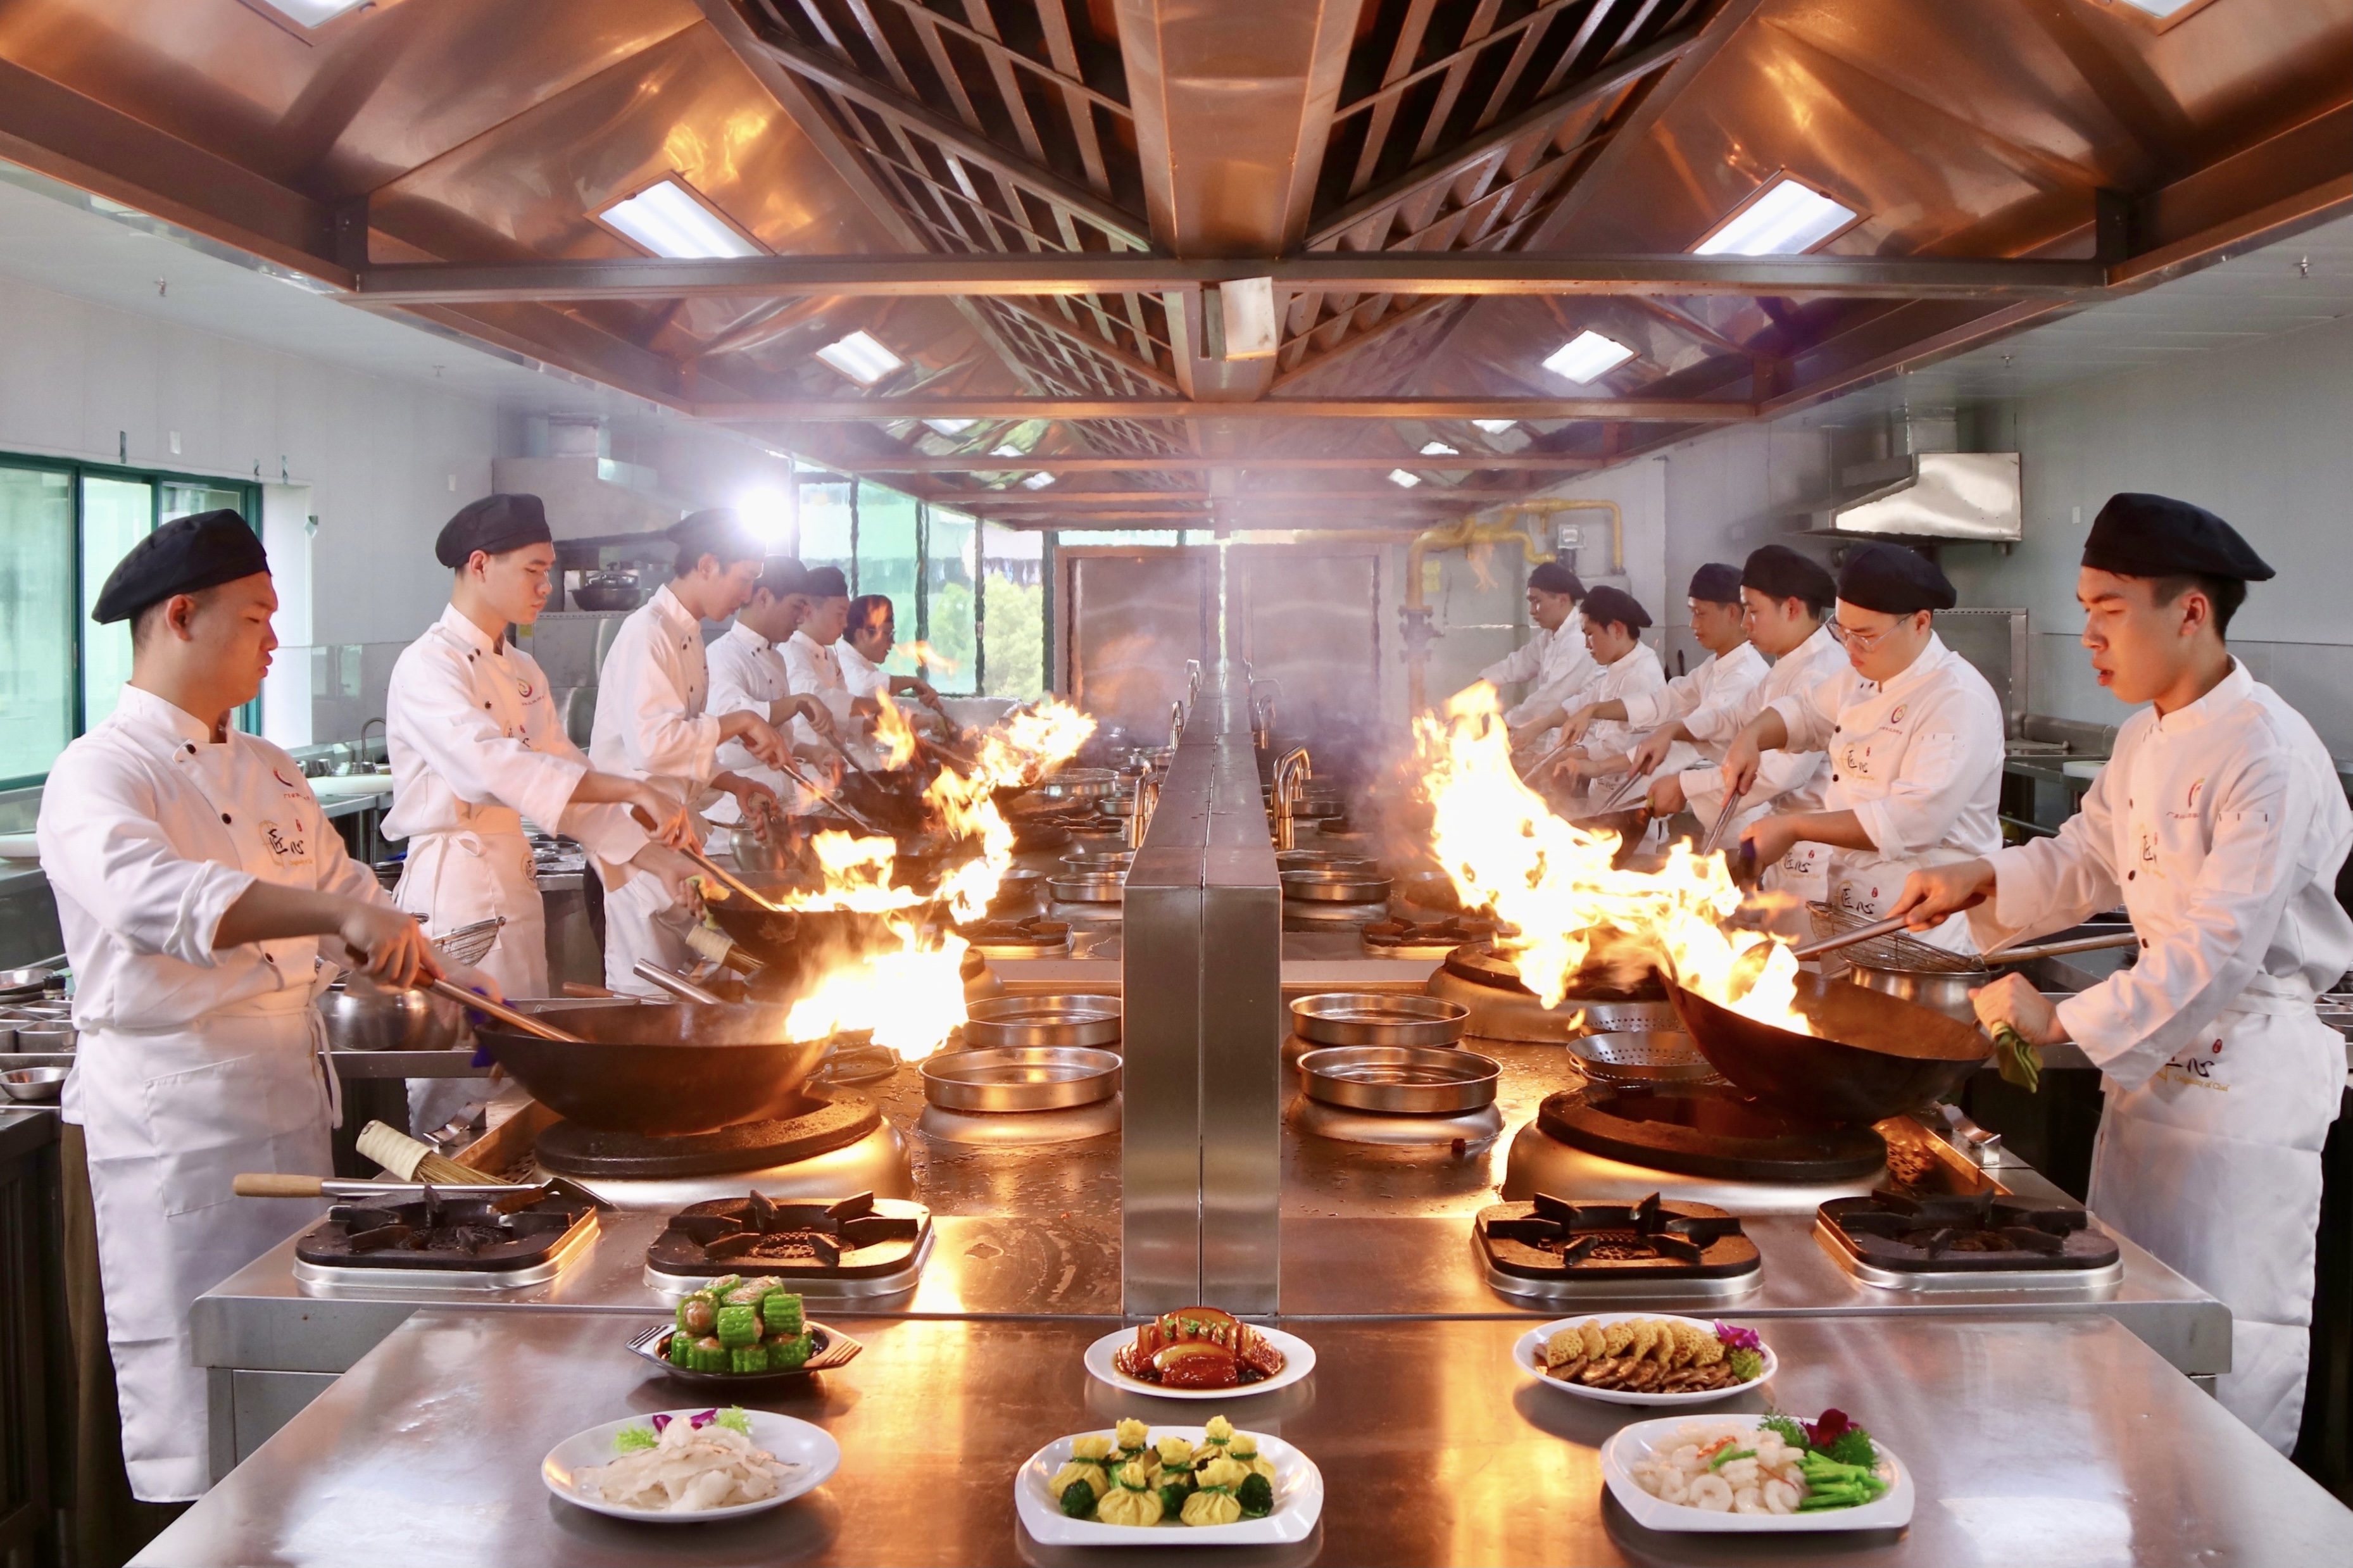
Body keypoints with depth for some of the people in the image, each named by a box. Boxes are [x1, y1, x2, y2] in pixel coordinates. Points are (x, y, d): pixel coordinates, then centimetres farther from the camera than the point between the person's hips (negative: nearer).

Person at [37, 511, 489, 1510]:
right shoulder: (101, 773, -13)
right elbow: (146, 891, -33)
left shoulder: (269, 773, 14)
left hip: (292, 1100, 8)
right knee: (196, 1386, -1)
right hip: (172, 1117, -8)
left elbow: (342, 891, 22)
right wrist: (340, 913, -45)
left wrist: (445, 977, 5)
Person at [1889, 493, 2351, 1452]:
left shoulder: (2269, 758, -23)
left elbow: (2219, 948, -26)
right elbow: (2088, 860, 18)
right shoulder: (2146, 740, 7)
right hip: (2155, 1058, 9)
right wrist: (1983, 880, 0)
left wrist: (2067, 1023, -23)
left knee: (2227, 1340, 0)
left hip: (2246, 1075, -9)